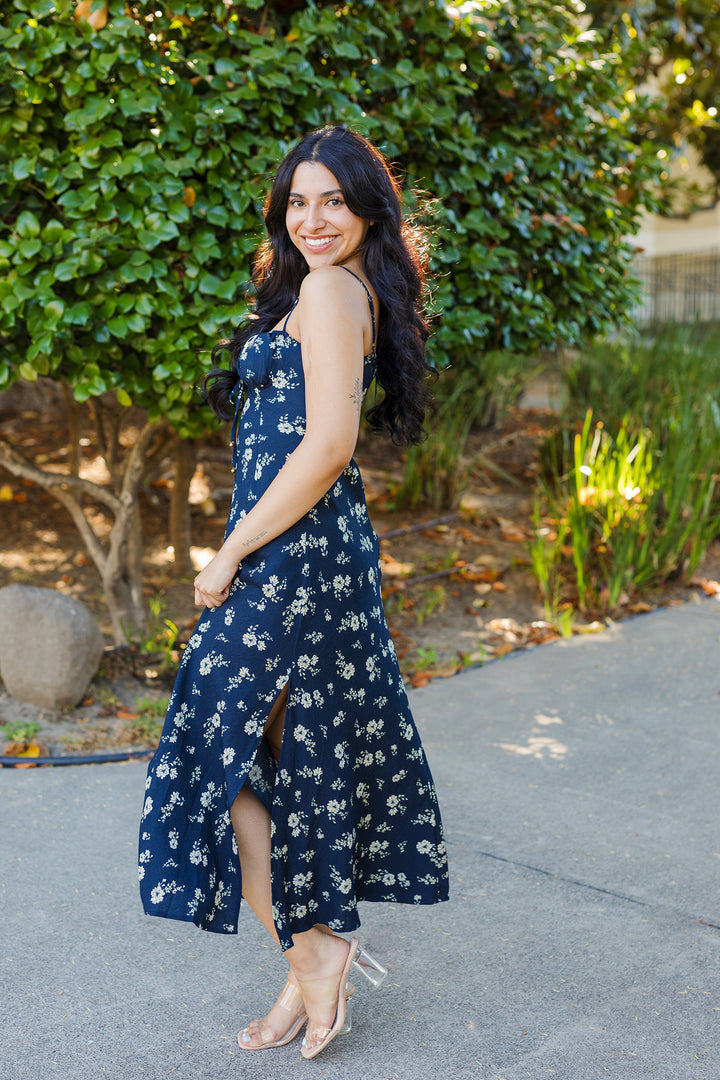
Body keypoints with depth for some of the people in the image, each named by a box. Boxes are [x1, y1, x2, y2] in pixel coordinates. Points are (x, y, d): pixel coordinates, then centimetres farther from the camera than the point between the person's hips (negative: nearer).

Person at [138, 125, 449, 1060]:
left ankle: (312, 947, 7)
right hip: (330, 551, 10)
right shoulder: (359, 294, 18)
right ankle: (322, 956, 24)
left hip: (290, 554, -10)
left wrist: (231, 553, -16)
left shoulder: (327, 288, -12)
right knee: (300, 753, 14)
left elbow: (327, 445, -21)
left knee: (221, 751, -2)